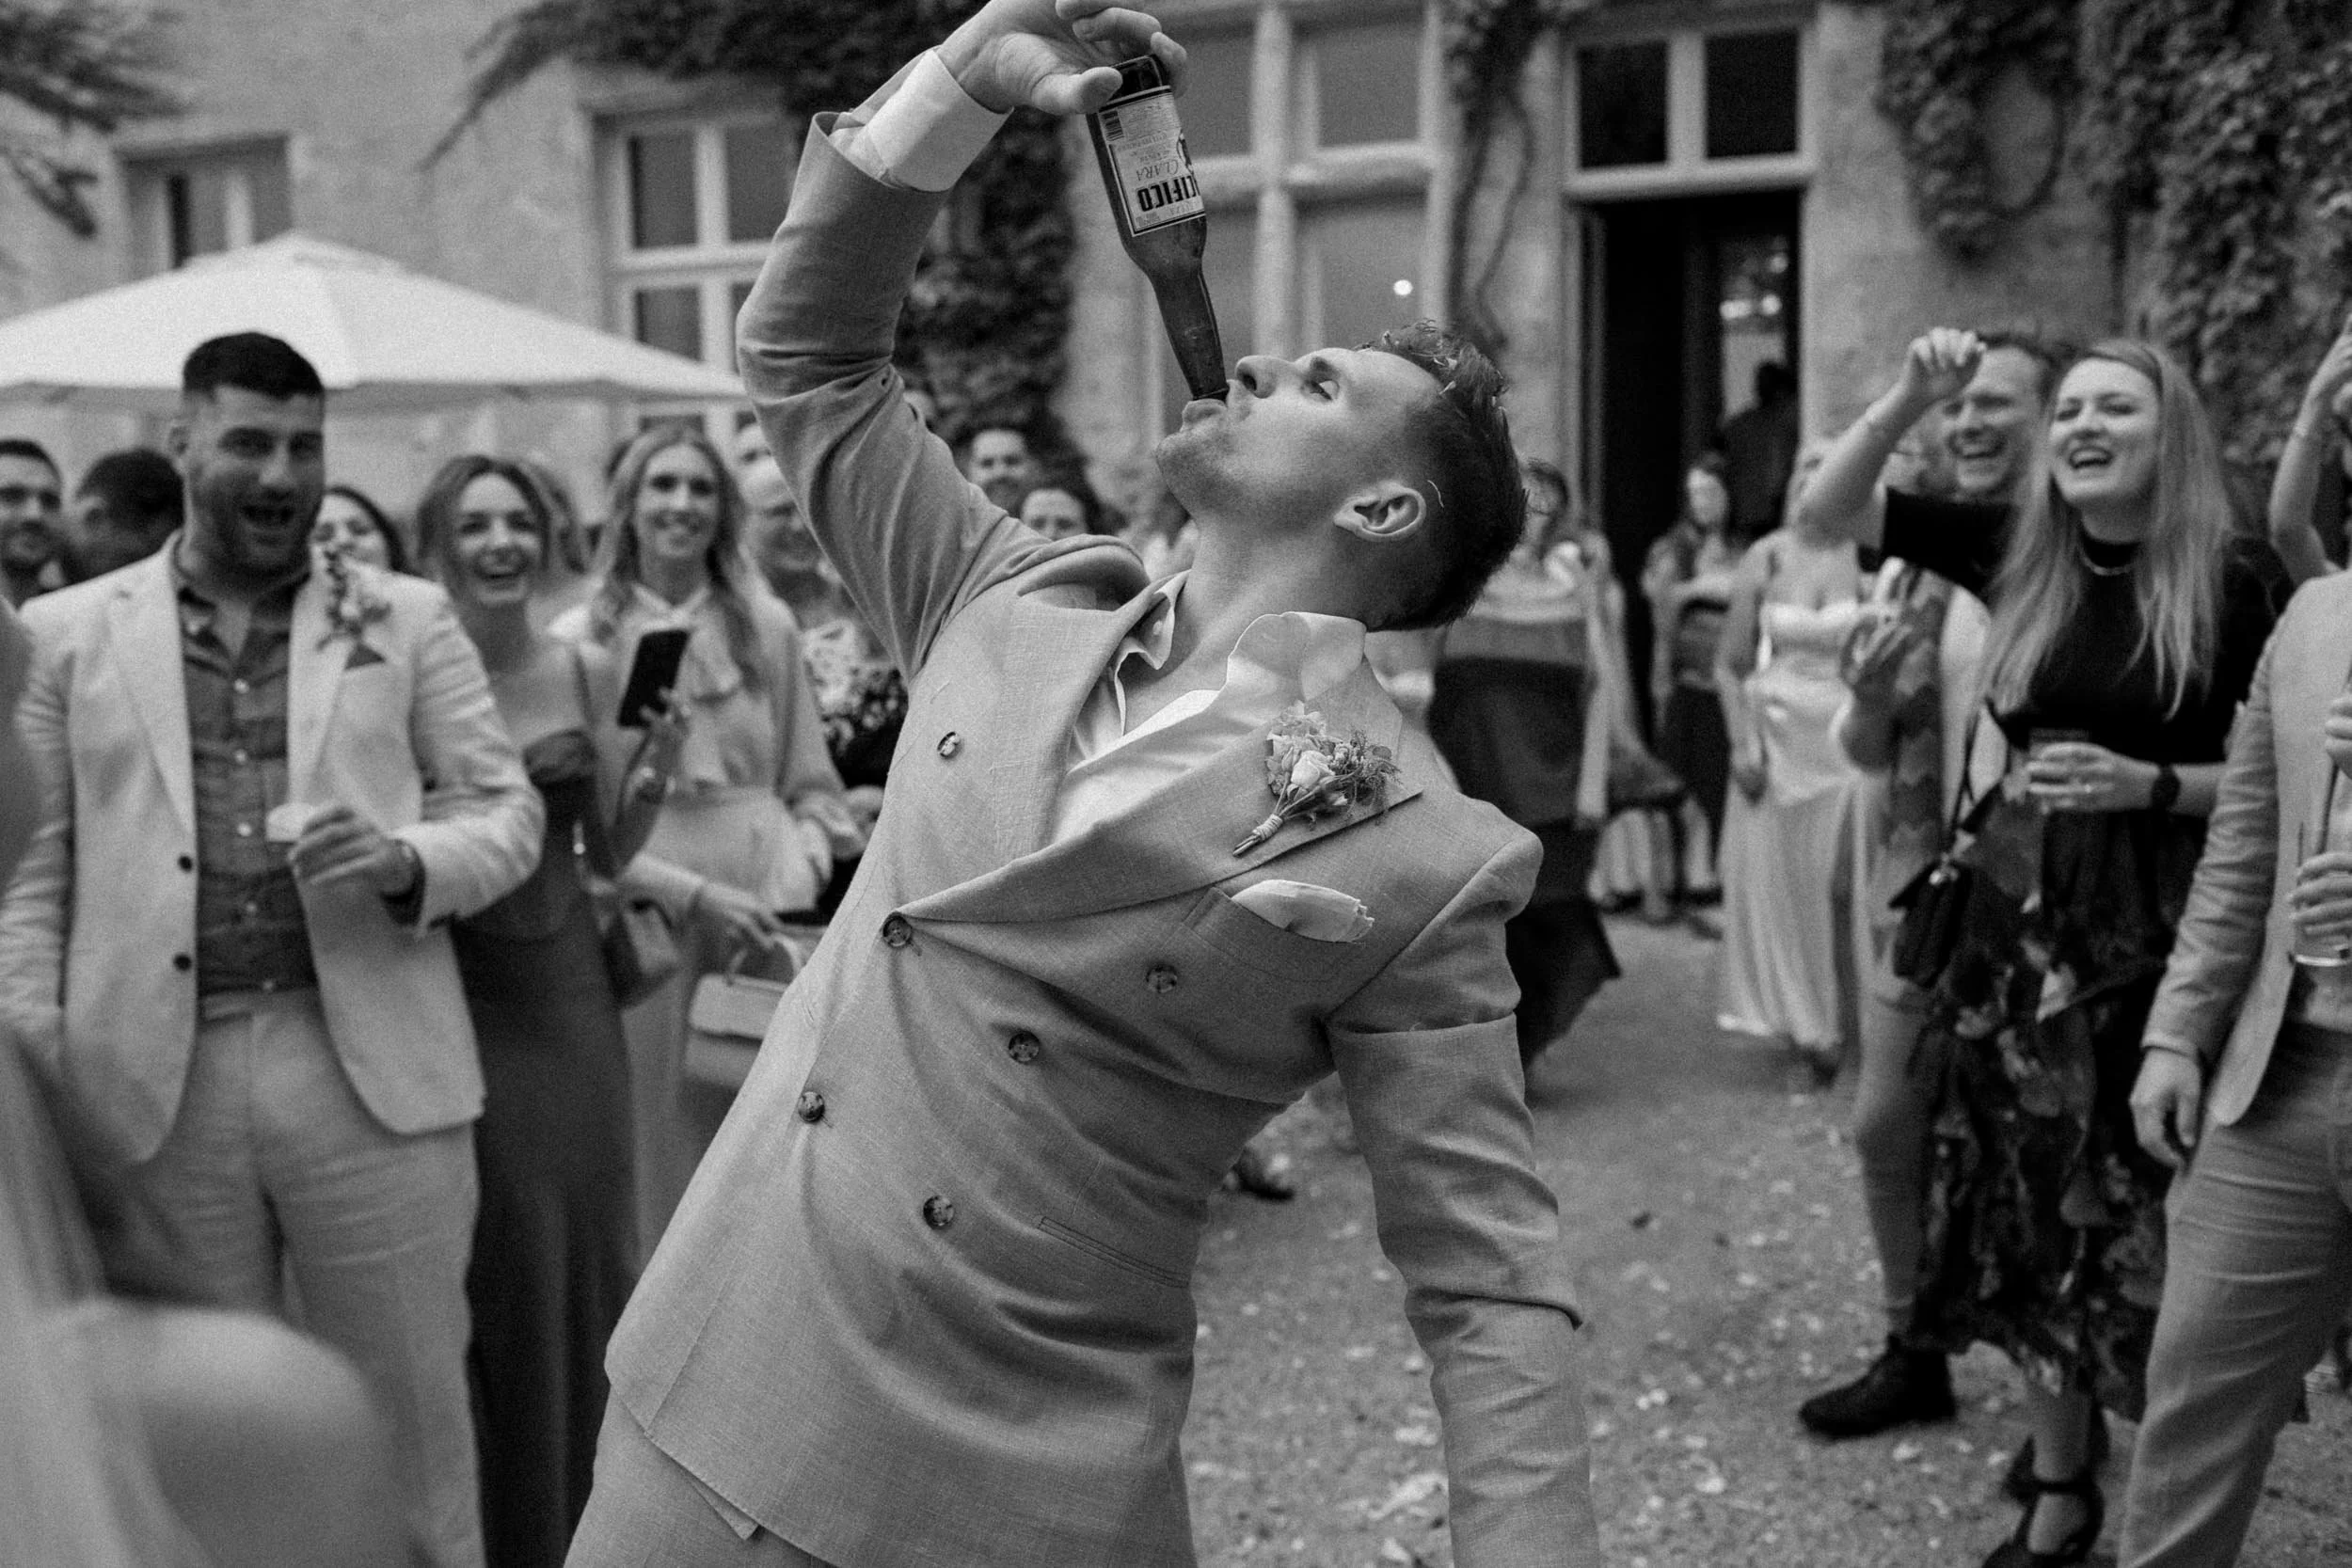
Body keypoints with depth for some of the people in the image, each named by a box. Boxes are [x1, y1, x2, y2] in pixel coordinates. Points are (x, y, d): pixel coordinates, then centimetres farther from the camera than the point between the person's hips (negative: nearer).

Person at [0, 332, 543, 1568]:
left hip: (372, 1072, 0)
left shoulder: (407, 619, 8)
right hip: (150, 1089, 1)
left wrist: (405, 860, -14)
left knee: (409, 1414, 7)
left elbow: (508, 810, 7)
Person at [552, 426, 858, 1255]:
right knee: (664, 1147, 4)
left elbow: (812, 786, 11)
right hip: (650, 915, -1)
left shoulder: (767, 625, 7)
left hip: (766, 910, 1)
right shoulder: (580, 641, 1)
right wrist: (694, 891, -12)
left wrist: (800, 869, -7)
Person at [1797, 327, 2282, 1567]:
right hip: (2016, 917, 4)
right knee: (2033, 1219, 11)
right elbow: (1828, 506, 5)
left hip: (2158, 931, -4)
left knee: (2149, 1228, -3)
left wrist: (2145, 784, -17)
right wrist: (1908, 398, -8)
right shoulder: (2016, 554, 4)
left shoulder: (2230, 583, -6)